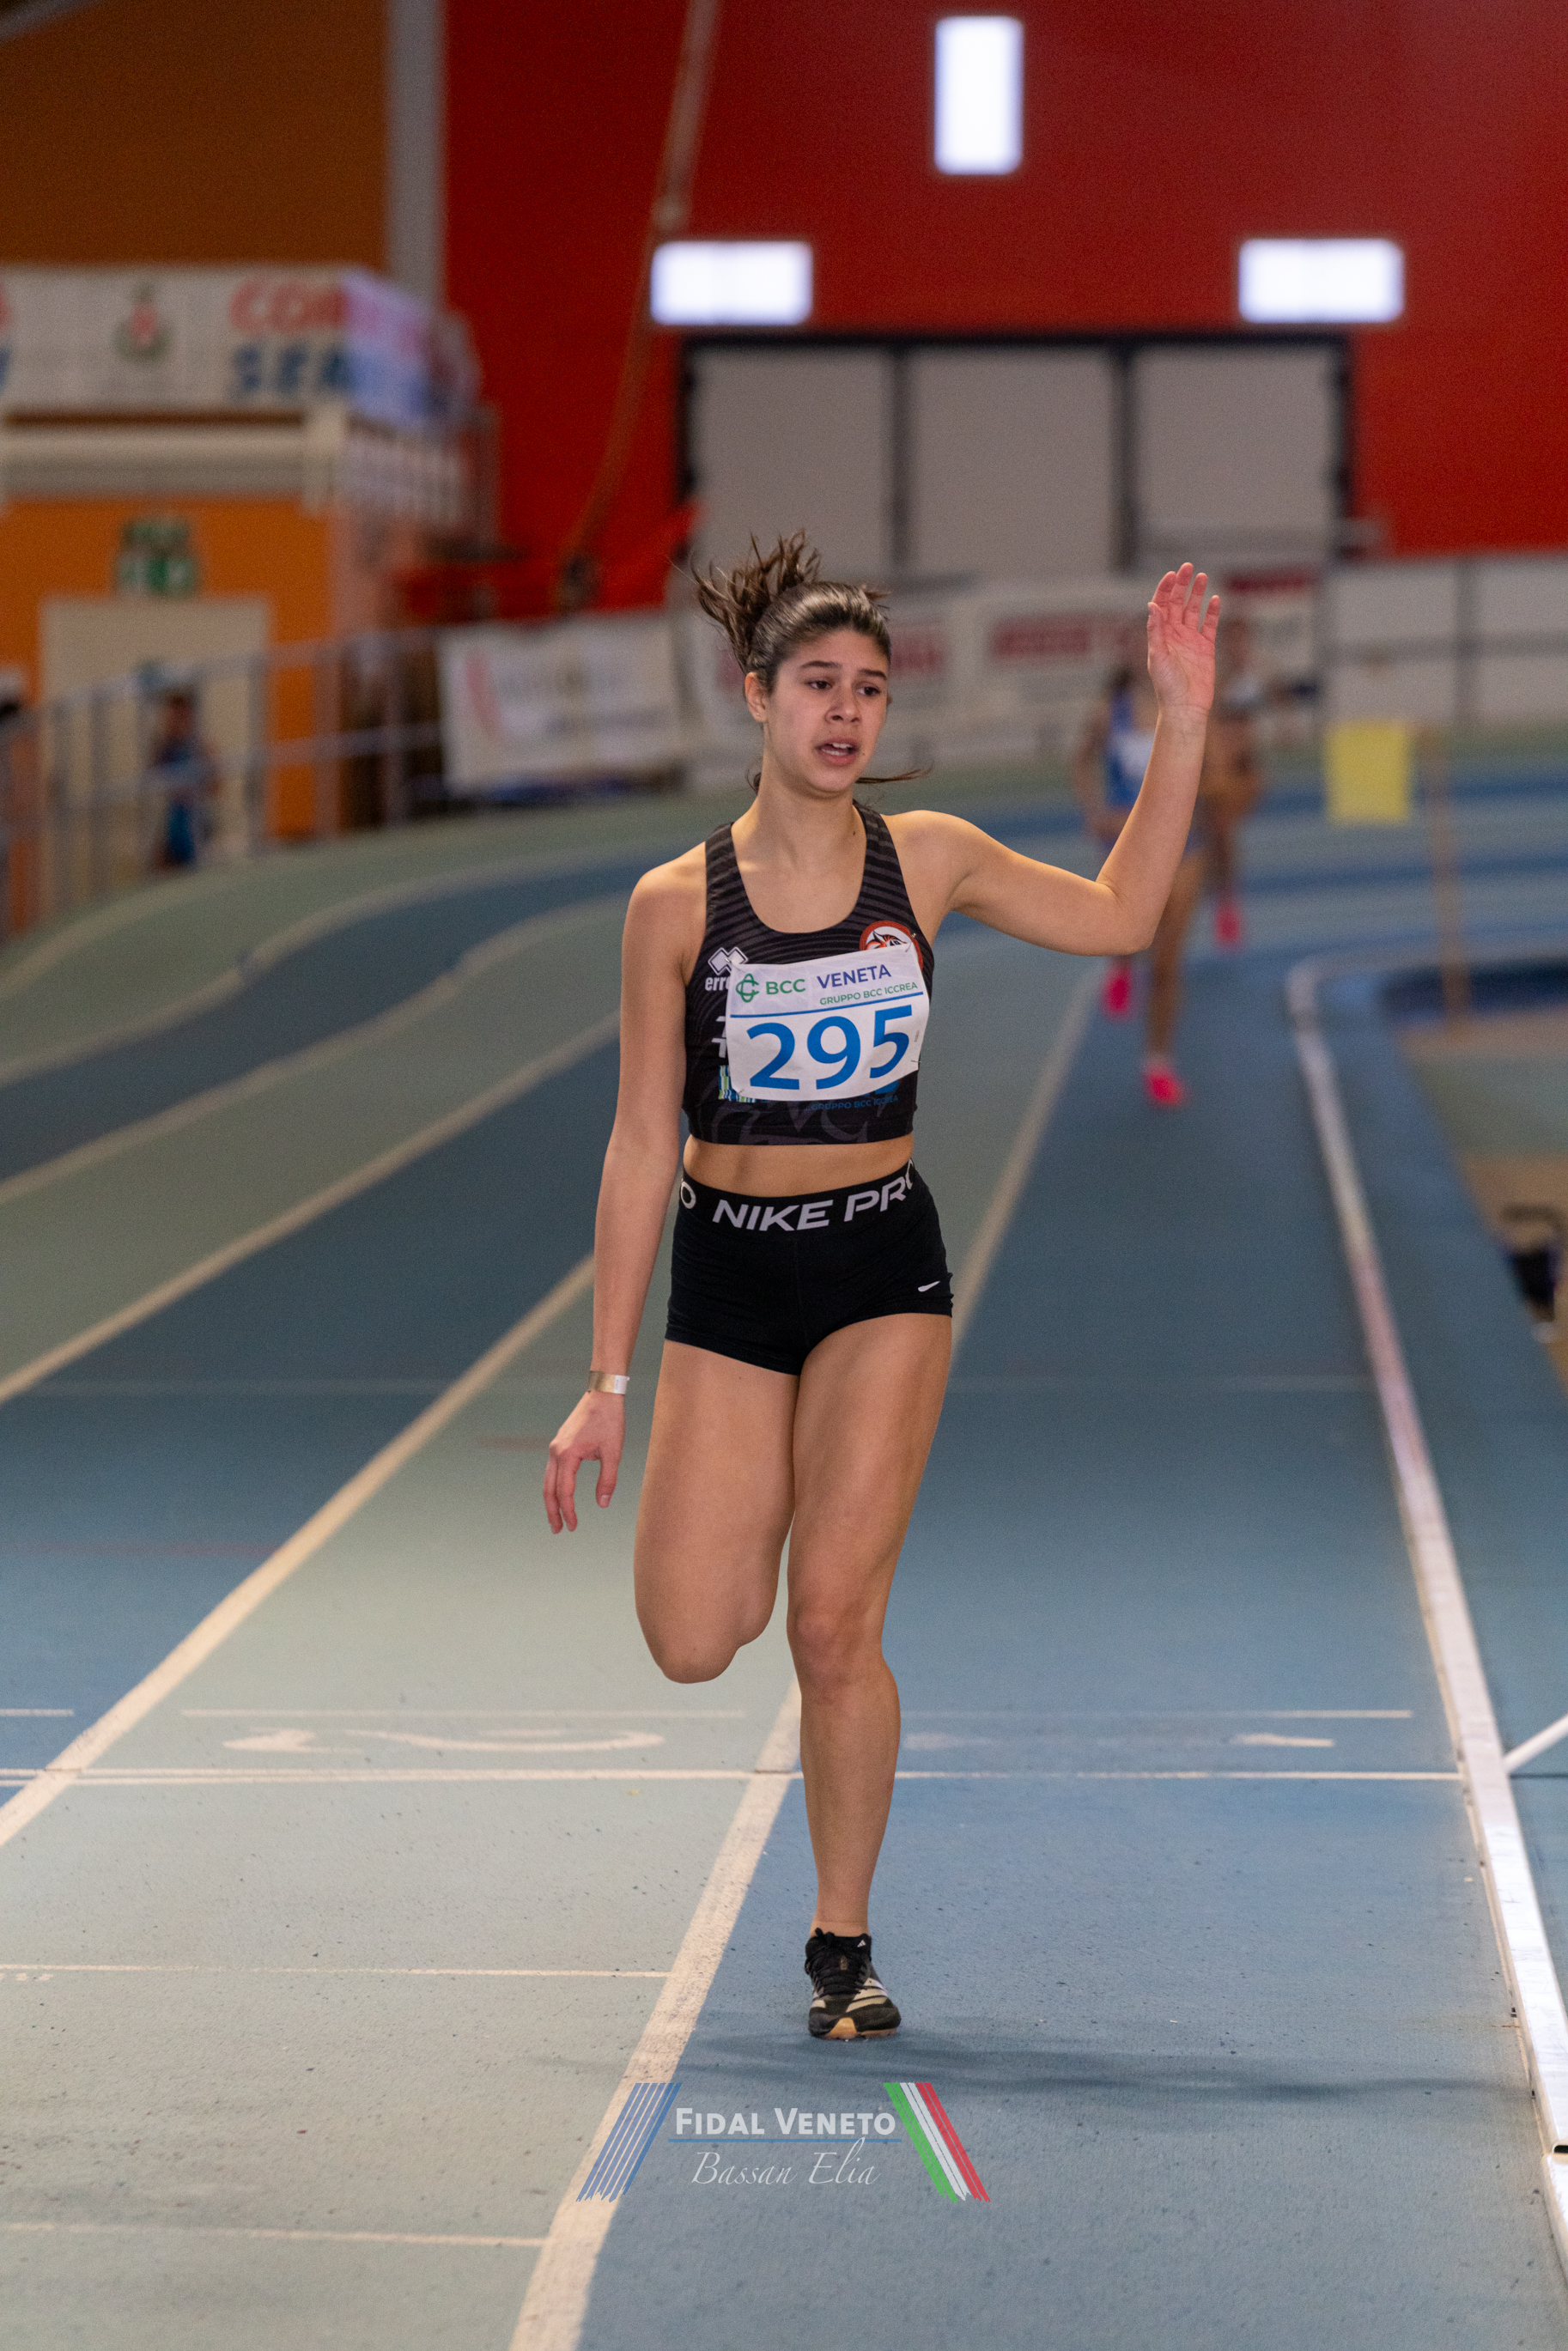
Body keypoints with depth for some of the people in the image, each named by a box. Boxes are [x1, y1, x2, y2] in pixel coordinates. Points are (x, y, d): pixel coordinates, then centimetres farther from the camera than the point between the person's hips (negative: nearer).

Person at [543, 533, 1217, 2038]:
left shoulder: (926, 859, 0)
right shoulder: (677, 904, -5)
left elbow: (1117, 916, 11)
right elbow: (641, 1146, -2)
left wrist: (1183, 724, 2)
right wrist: (608, 1382, -3)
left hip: (882, 1267, 0)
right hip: (725, 1279, 0)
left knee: (834, 1629, -8)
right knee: (690, 1645, -8)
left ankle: (843, 1946, 8)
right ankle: (765, 1529, 29)